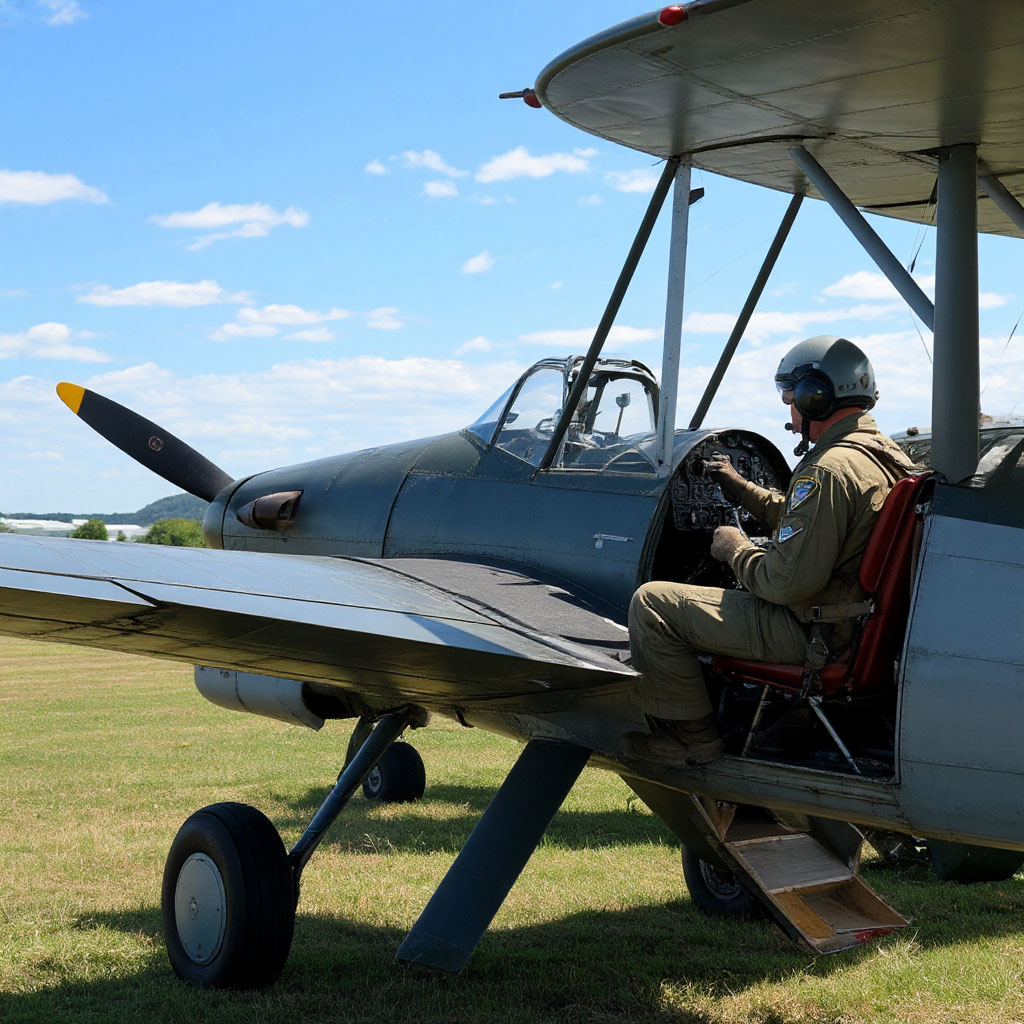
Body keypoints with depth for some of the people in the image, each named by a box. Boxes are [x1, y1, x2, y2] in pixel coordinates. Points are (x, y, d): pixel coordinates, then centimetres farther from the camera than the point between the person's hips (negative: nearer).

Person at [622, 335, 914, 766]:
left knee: (651, 603, -10)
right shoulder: (880, 452, 8)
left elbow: (787, 582, -27)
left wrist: (735, 549, -9)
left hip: (814, 634, -11)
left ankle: (690, 738, 0)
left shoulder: (829, 470, -25)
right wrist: (740, 487, 27)